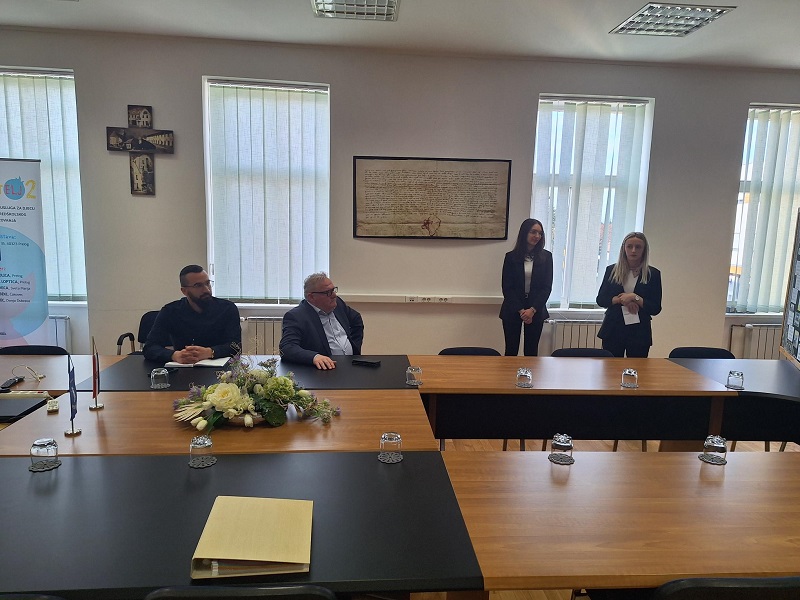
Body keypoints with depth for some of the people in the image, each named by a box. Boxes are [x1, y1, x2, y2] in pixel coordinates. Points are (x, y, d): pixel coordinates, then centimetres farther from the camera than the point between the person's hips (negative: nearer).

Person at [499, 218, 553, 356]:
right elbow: (507, 287, -1)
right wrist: (520, 310, -11)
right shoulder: (511, 257, 1)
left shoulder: (546, 257, 4)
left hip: (536, 310, 1)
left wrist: (533, 309, -11)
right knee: (511, 350, 1)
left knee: (531, 350, 5)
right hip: (513, 310, -1)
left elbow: (547, 287, 0)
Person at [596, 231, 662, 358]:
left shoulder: (653, 274, 1)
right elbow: (600, 299, 5)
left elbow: (656, 309, -2)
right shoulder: (611, 270, 6)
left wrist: (635, 297, -15)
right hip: (613, 330, 1)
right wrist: (620, 299, -12)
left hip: (639, 333, -1)